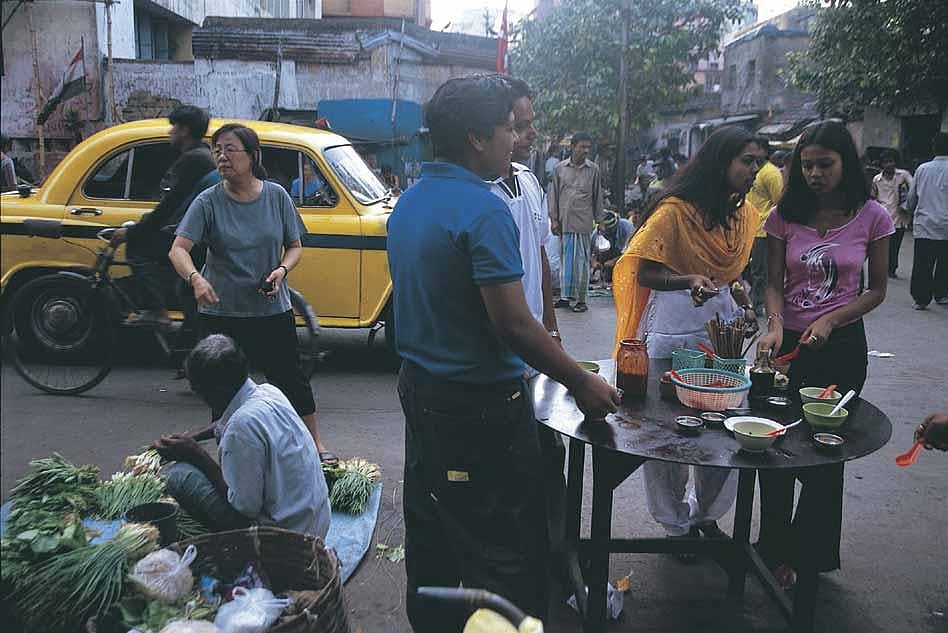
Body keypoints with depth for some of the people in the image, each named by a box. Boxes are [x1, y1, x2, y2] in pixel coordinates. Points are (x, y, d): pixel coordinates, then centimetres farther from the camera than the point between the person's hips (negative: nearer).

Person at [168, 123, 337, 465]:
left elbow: (295, 246, 7)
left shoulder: (276, 196, -1)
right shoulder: (208, 202, -7)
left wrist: (282, 270, -14)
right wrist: (195, 278, -37)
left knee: (291, 379, 9)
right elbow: (178, 249, -16)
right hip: (220, 313, -1)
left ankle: (316, 443, 26)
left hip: (273, 310, 1)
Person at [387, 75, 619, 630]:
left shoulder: (408, 204, 8)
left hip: (419, 389, 9)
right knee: (508, 553, 3)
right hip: (480, 402, -9)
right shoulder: (484, 210, -20)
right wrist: (582, 383, -11)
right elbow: (513, 325, -23)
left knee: (431, 532, 21)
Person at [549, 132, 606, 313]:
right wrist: (554, 219, 3)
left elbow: (597, 196, 9)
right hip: (564, 221, 1)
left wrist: (599, 220, 7)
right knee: (565, 259, 6)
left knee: (582, 261, -1)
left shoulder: (593, 169, 4)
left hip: (583, 222, -1)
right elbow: (554, 194, 8)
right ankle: (566, 296, 14)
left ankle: (581, 299, 5)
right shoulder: (560, 168, 5)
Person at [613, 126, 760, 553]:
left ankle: (706, 514, 32)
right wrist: (690, 281, -31)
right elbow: (645, 273, -14)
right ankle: (676, 525, 25)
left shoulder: (743, 214, 10)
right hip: (673, 330, -6)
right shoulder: (675, 211, -13)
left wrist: (740, 306, 6)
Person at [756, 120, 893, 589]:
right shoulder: (786, 215, -3)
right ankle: (776, 550, 24)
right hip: (788, 341, 1)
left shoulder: (872, 217, -6)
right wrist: (776, 326, -21)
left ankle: (810, 555, 28)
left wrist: (829, 321, -16)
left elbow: (877, 290, -1)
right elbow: (774, 283, -2)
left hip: (842, 344, -1)